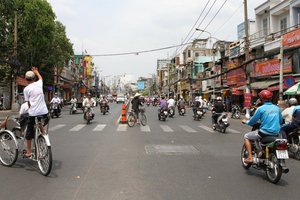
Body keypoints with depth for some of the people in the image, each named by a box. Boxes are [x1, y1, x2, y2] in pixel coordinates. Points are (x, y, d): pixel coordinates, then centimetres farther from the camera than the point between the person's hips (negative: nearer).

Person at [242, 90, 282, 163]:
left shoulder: (260, 108, -10)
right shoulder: (277, 108, 7)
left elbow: (253, 121, -3)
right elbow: (280, 121, 18)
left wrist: (246, 121, 18)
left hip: (264, 132, -6)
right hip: (276, 133, 6)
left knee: (246, 137, 13)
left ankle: (250, 157, 3)